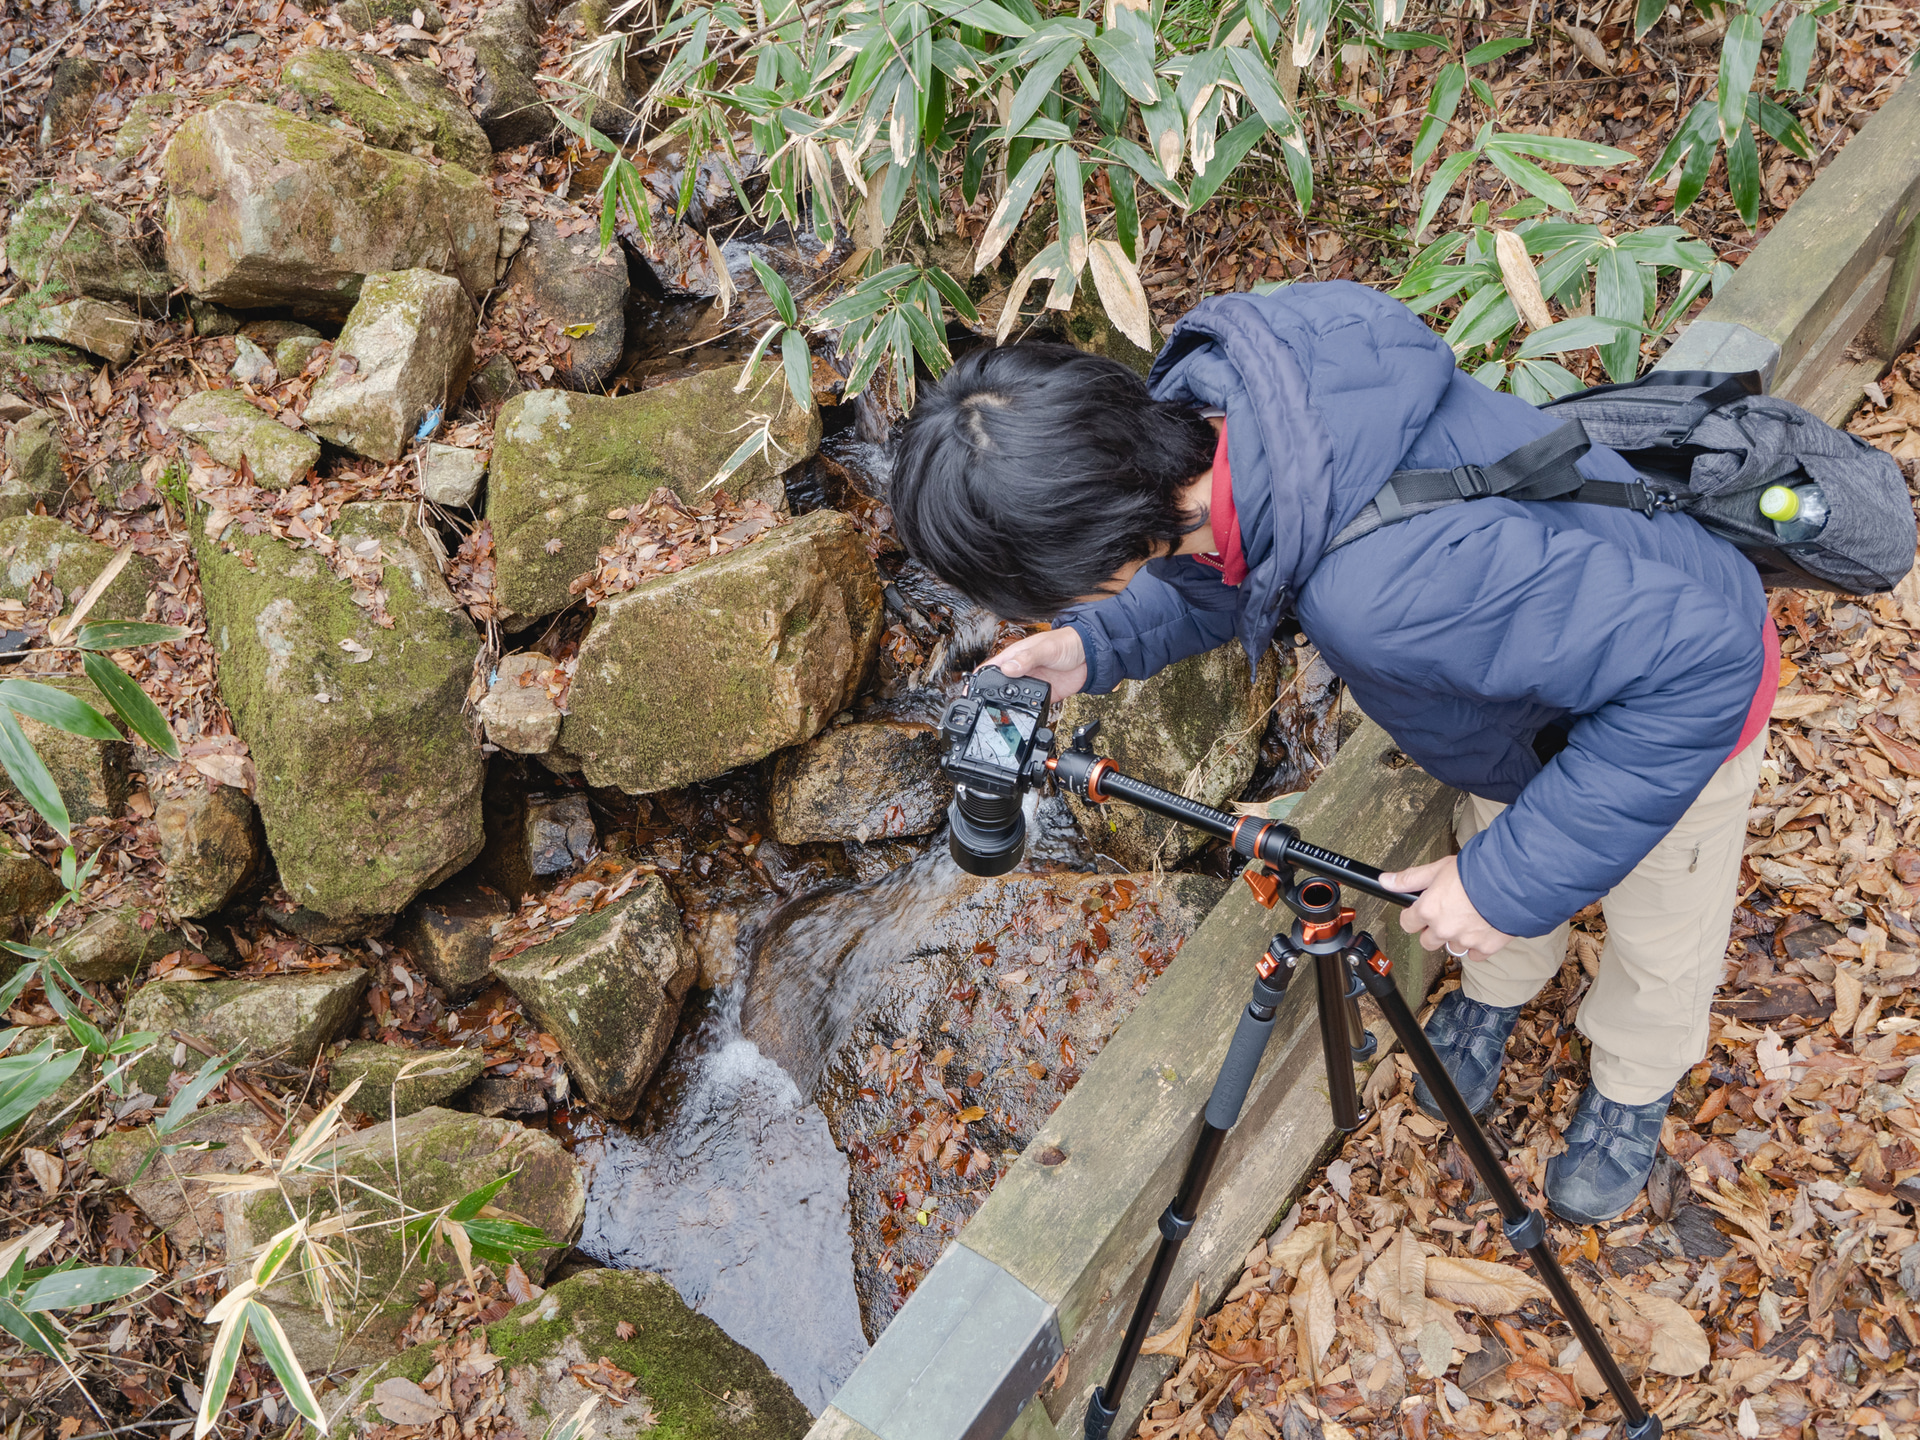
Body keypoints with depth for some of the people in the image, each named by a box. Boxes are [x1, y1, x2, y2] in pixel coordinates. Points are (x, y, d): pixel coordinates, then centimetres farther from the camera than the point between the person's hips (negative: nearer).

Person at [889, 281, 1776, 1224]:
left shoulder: (1388, 582, -51)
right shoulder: (1207, 401, -27)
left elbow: (1696, 662, -43)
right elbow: (1223, 569, -3)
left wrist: (1513, 880, -37)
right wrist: (1096, 646, -18)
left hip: (1681, 693, -5)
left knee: (1659, 942, 23)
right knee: (1495, 838, 30)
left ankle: (1633, 1095, 53)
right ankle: (1493, 998, 61)